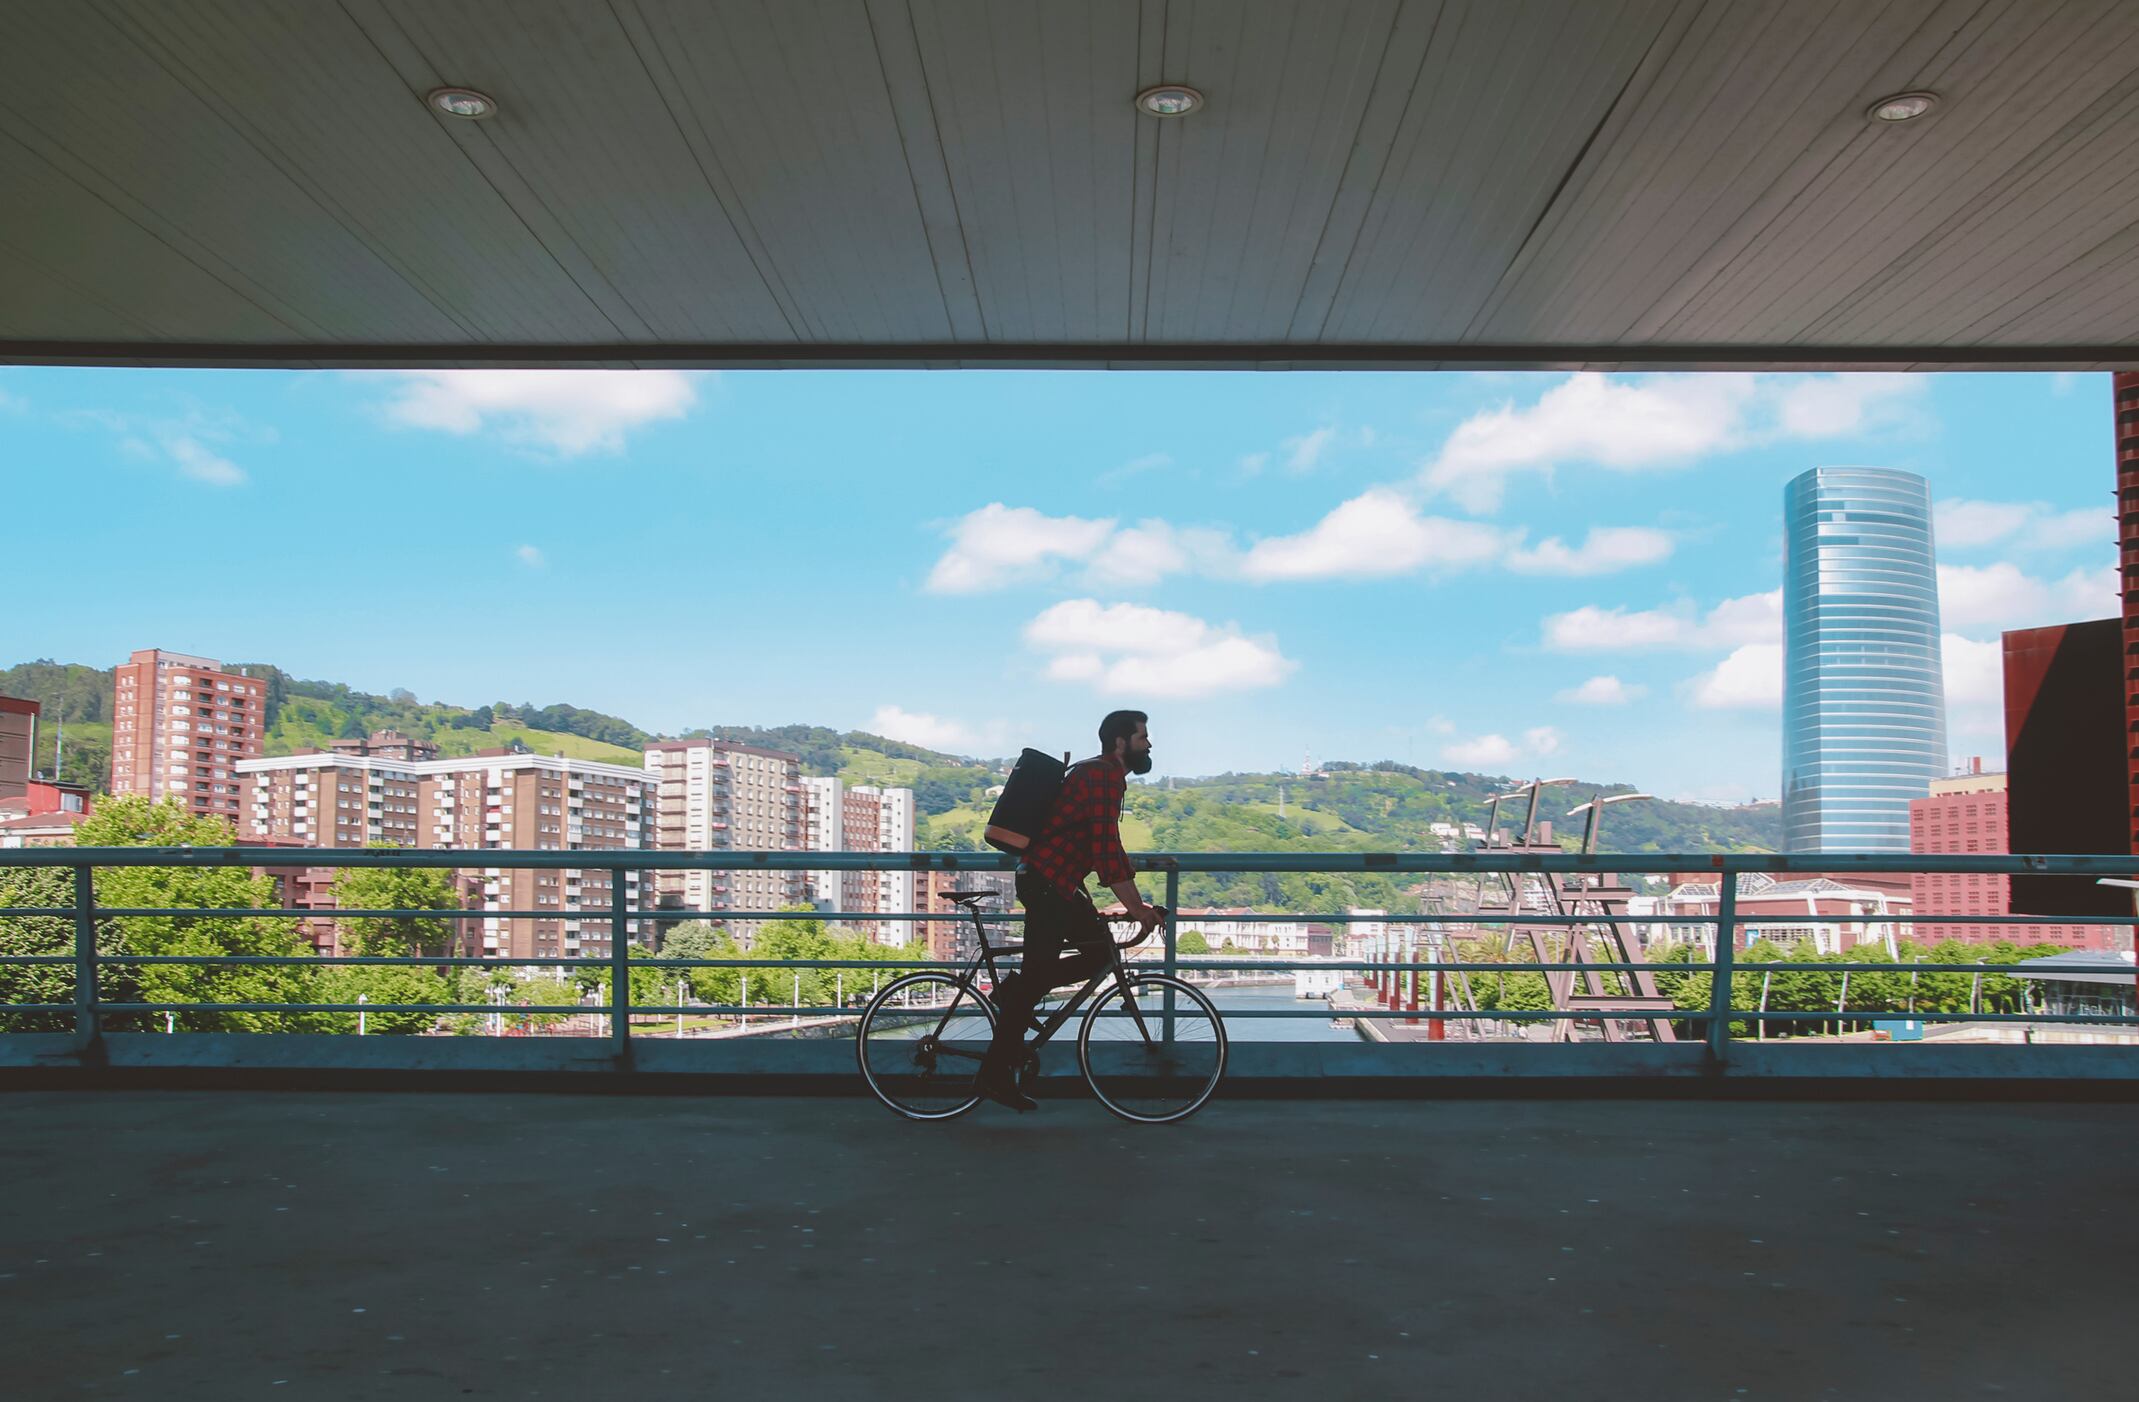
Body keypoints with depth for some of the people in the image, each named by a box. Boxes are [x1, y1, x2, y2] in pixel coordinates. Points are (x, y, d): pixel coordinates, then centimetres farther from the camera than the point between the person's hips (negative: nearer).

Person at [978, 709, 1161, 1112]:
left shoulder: (1104, 775, 17)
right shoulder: (1104, 777, -16)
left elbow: (1107, 850, 22)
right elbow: (1108, 852, -23)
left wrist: (1139, 904, 20)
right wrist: (1136, 908, -19)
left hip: (1056, 885, 10)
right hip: (1045, 884, -10)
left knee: (1099, 951, 10)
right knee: (1037, 974, -5)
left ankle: (1016, 994, 15)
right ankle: (997, 1075, 3)